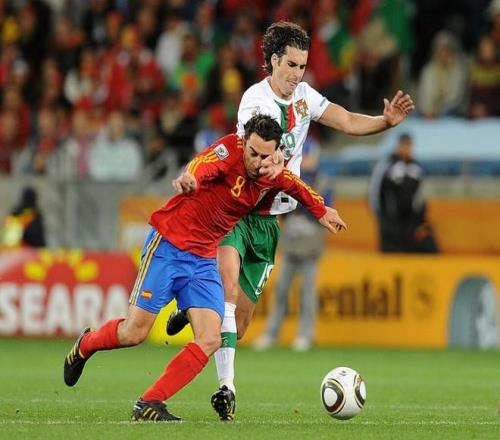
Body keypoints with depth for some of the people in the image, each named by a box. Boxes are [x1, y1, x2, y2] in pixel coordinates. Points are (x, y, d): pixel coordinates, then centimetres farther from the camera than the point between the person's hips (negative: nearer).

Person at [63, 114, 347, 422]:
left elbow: (296, 186, 25)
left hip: (204, 258, 6)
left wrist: (321, 211, 38)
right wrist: (190, 179, -67)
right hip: (169, 244, -6)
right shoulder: (228, 151, -21)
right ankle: (85, 345, 28)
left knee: (210, 340, -12)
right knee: (135, 333, -4)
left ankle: (149, 404, -7)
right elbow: (202, 165, -44)